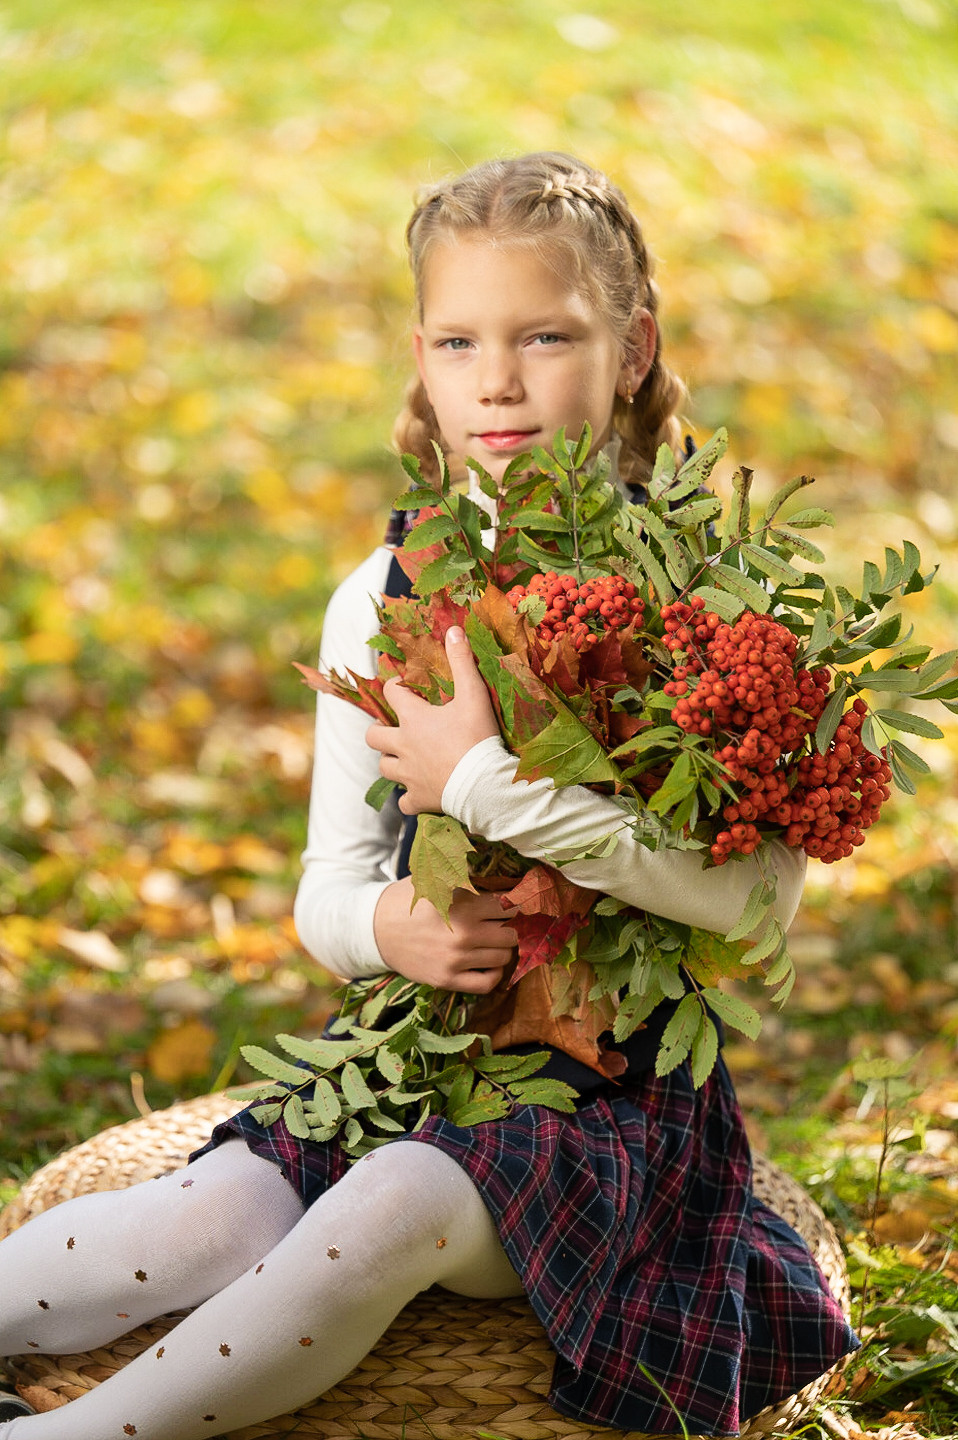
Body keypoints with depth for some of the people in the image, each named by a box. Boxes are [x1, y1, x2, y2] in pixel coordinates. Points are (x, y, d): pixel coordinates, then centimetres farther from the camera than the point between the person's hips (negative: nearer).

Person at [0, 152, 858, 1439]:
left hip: (616, 1074, -4)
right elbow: (327, 887, 10)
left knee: (392, 1213, -31)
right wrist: (386, 926, -16)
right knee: (229, 1217, -24)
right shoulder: (384, 597, 5)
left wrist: (483, 782, -23)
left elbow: (759, 886, -23)